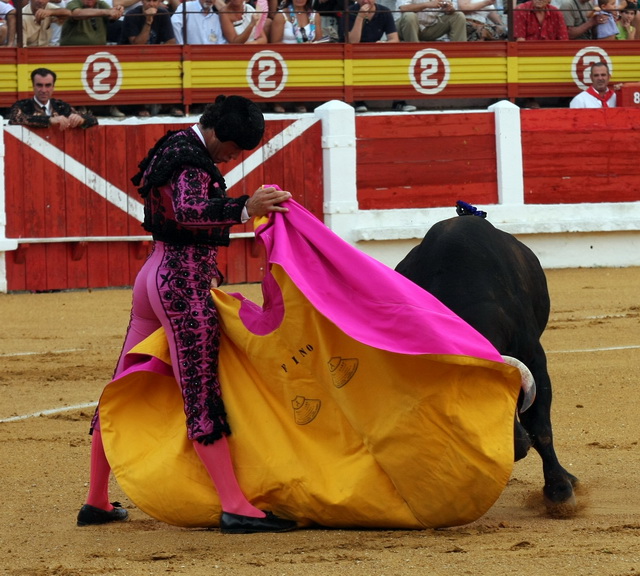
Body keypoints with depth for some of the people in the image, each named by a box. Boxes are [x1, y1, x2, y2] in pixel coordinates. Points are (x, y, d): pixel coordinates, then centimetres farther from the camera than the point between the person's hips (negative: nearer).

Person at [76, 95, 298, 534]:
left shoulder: (179, 145, 16)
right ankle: (235, 508, -15)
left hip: (157, 272, 10)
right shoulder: (193, 159, -16)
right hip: (185, 280, -10)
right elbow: (187, 211, -35)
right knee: (202, 395, -12)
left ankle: (97, 502, 21)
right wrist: (244, 209, -48)